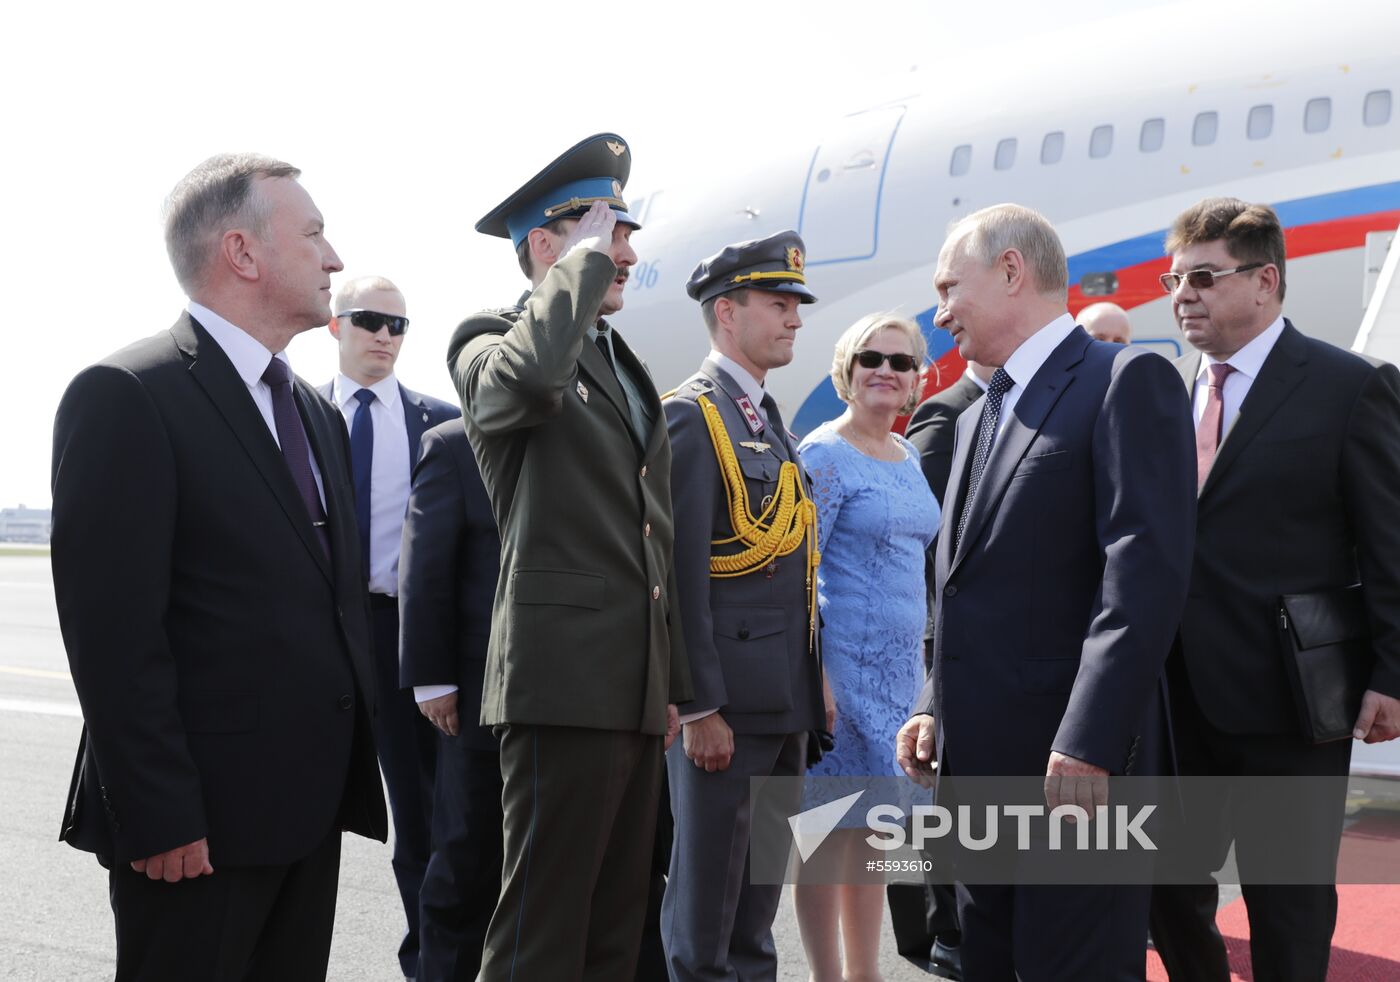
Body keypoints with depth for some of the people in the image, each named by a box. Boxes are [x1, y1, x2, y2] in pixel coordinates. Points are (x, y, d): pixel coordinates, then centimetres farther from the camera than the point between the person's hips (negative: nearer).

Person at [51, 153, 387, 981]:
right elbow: (113, 630, -16)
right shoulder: (126, 396, -10)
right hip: (200, 820, -8)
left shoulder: (318, 413, 16)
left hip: (313, 808, 8)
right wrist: (158, 818, -19)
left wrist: (356, 761, 14)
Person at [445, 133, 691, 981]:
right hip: (564, 682, -8)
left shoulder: (628, 368, 22)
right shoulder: (489, 340, -2)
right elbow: (531, 373, -30)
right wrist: (585, 258, -14)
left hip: (636, 691, 8)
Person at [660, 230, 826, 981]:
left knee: (757, 902, 15)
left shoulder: (769, 419, 17)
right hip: (728, 702, -9)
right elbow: (683, 575, -16)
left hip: (784, 698, 9)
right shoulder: (691, 417, -10)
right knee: (705, 902, 0)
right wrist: (699, 709, -19)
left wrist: (811, 689, 15)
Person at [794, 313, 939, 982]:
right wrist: (814, 676, -19)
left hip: (900, 667, 8)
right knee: (832, 829, -2)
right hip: (843, 664, -8)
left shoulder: (906, 456, 13)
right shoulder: (825, 453, -10)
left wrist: (920, 653, 16)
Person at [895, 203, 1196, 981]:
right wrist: (936, 710, 11)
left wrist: (1086, 747, -23)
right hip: (980, 760, 9)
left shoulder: (1127, 382, -9)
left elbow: (1147, 573, -18)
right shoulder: (980, 416, 19)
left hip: (1075, 766, -8)